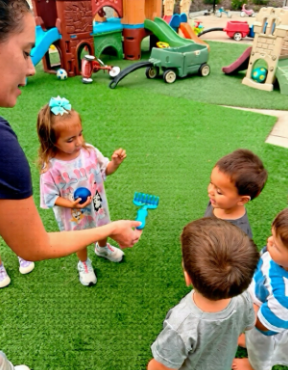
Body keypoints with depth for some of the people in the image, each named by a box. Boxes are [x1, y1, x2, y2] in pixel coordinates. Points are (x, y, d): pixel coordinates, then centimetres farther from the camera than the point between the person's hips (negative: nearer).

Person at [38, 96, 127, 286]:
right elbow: (50, 198, -19)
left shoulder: (90, 152, -19)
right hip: (74, 217, -3)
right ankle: (84, 264, 57)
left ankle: (103, 248, 67)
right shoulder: (51, 168, -29)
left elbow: (105, 170, -4)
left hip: (98, 206, 4)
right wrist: (71, 204, -33)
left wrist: (115, 162, -24)